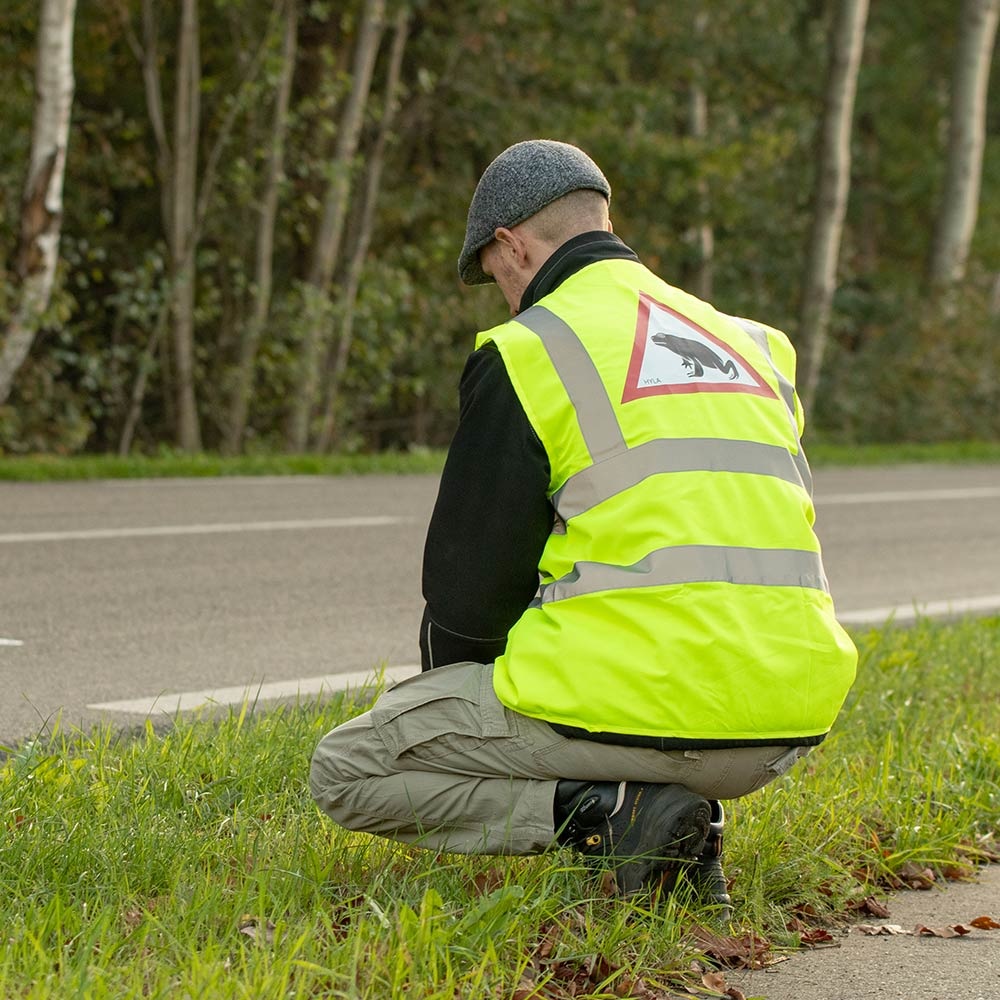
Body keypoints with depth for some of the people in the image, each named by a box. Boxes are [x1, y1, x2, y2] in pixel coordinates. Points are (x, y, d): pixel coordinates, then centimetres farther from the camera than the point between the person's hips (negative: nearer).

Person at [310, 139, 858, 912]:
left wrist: (452, 694, 22)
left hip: (642, 705, -7)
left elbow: (467, 583, 0)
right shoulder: (751, 346, 18)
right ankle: (684, 810, 9)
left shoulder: (528, 353, -2)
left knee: (348, 774, 11)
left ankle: (609, 815, -8)